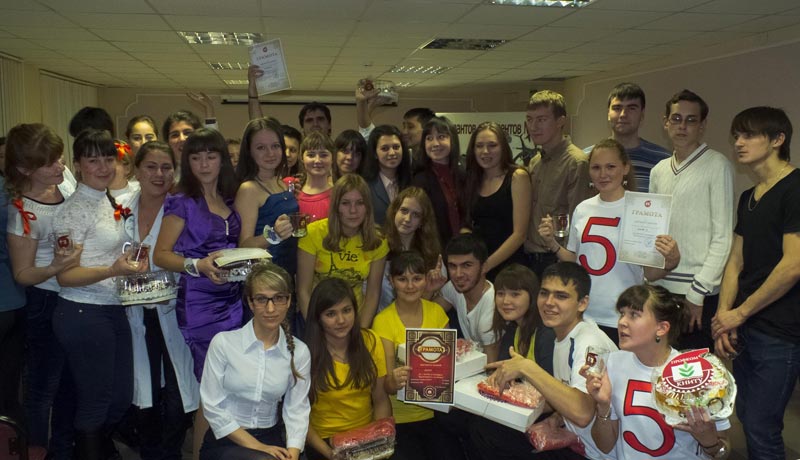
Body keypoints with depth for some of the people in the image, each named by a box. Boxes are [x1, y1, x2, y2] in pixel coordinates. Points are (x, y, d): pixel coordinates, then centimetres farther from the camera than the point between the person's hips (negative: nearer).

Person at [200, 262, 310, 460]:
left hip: (271, 440, 4)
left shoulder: (300, 352, -1)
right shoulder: (223, 342, -9)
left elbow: (297, 410, -4)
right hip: (225, 442, -3)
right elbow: (212, 407, -9)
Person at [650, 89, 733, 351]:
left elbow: (723, 236, -10)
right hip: (660, 288, 5)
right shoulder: (658, 171, 13)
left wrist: (697, 292, -12)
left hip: (699, 293, -5)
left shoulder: (717, 166, -5)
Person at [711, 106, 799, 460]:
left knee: (761, 429, -1)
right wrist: (724, 317, 0)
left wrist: (740, 313, -11)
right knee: (747, 417, 17)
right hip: (745, 329, 8)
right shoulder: (748, 197, 13)